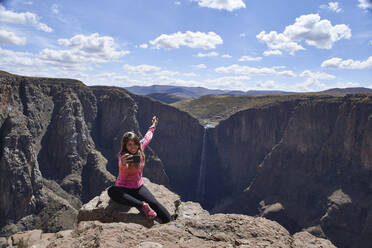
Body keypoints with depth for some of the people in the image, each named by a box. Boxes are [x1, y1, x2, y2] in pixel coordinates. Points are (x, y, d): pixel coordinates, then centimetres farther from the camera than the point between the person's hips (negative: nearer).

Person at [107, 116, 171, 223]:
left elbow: (147, 137, 16)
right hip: (124, 189, -2)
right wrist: (123, 163, -70)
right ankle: (143, 206, -35)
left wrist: (153, 125, 33)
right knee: (111, 191, -42)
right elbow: (122, 167, -46)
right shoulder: (123, 156, -20)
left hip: (139, 187, 2)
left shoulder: (140, 149, -6)